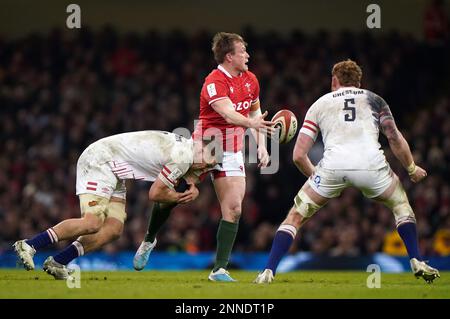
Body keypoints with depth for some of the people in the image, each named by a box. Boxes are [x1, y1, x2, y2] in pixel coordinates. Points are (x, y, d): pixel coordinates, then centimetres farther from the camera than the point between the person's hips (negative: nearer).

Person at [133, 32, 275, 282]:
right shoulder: (214, 82, -18)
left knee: (233, 209, -9)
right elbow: (228, 113, -34)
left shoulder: (250, 80, 5)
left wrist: (261, 146, 8)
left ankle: (219, 270, -5)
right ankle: (149, 241, 33)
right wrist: (252, 123, -52)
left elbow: (255, 113, 18)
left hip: (231, 153, 5)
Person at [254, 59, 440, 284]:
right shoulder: (374, 100, 25)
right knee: (400, 204, 28)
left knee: (296, 216, 17)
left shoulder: (320, 104, 26)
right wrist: (412, 169, 32)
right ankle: (416, 263, 17)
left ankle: (268, 272, 7)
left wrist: (314, 175, 36)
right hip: (370, 162, 0)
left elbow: (298, 155, 19)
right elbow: (396, 141, 15)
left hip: (332, 165, 0)